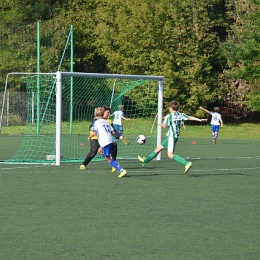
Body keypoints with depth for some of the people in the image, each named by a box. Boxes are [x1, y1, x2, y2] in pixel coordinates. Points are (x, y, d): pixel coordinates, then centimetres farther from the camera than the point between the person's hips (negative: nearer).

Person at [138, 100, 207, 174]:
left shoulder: (169, 116, -10)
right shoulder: (181, 115, 6)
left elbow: (164, 126, -11)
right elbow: (190, 117, -7)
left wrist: (160, 124, 12)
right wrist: (200, 120, -14)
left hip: (171, 136, -9)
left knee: (170, 155, -17)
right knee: (158, 149, 18)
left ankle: (187, 163, -29)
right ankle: (145, 160, 30)